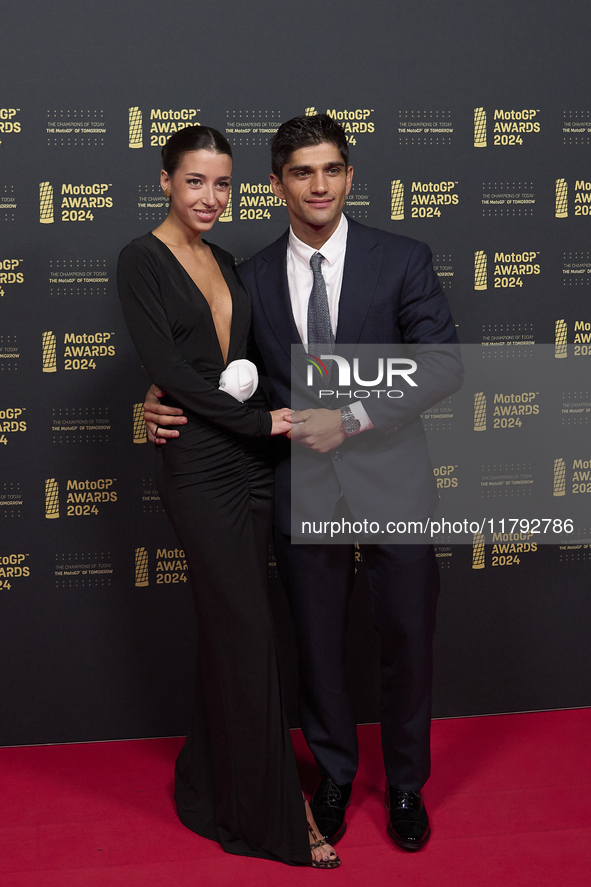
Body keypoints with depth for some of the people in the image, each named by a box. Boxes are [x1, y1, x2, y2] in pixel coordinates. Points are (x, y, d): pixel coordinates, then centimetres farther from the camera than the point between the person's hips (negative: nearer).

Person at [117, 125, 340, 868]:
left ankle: (211, 784, 30)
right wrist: (260, 420, -14)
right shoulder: (142, 260, -7)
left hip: (250, 458, 7)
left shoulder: (227, 262, 15)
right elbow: (167, 368, -15)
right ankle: (272, 815, 12)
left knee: (227, 628, 13)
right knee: (248, 633, -3)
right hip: (198, 465, -7)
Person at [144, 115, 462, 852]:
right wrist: (165, 402, -7)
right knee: (318, 645, 14)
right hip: (304, 491, 2)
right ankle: (333, 776, 38)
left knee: (407, 641, 11)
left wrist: (352, 418, -18)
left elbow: (444, 364, -10)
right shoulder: (253, 276, 4)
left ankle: (405, 784, 35)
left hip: (391, 484, -1)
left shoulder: (402, 259, -3)